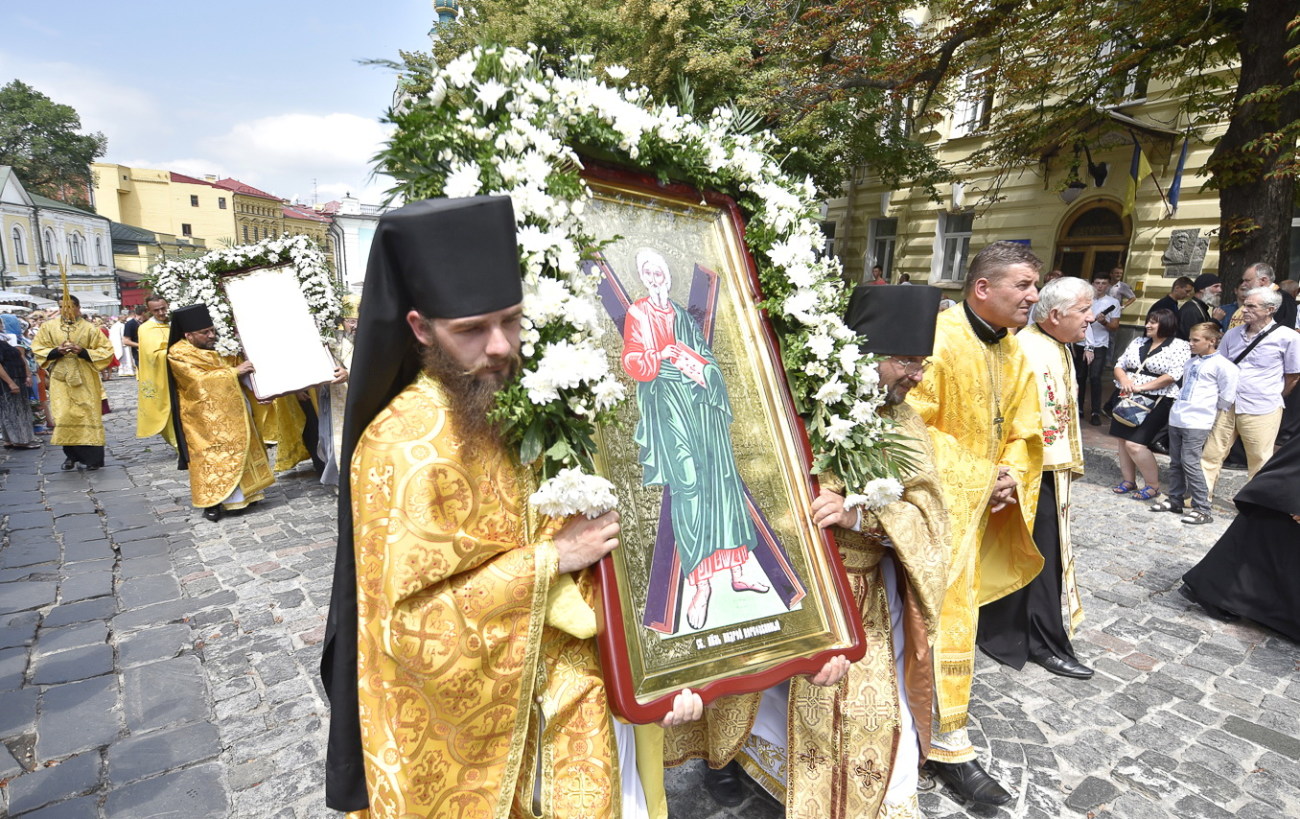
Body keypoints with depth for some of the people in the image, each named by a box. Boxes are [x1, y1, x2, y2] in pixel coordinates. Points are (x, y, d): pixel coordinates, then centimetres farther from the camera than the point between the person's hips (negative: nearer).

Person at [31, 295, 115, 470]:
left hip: (85, 380, -1)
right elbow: (38, 348, 8)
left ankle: (93, 458, 8)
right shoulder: (48, 327, 3)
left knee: (88, 416, 1)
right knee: (64, 416, -2)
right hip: (60, 379, 2)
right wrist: (56, 351, -12)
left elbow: (106, 350, -2)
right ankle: (71, 455, 13)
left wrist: (83, 352, -16)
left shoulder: (89, 329, -2)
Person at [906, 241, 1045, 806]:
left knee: (955, 606, 19)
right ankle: (949, 745, 14)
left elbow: (1022, 430, 13)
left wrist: (1010, 477, -6)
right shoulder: (939, 340, -19)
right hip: (940, 504, -8)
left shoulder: (1013, 354, 9)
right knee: (948, 616, -2)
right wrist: (977, 476, -20)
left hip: (981, 504, 9)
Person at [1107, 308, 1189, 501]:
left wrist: (1141, 387, -18)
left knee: (1135, 444, -14)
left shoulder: (1179, 346, -3)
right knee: (1123, 440, 8)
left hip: (1155, 403, -6)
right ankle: (1128, 480, 22)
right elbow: (1119, 365, 13)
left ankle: (1153, 485, 4)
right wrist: (1124, 379, -8)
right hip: (1128, 399, 6)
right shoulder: (1137, 342, 15)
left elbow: (1172, 376, -14)